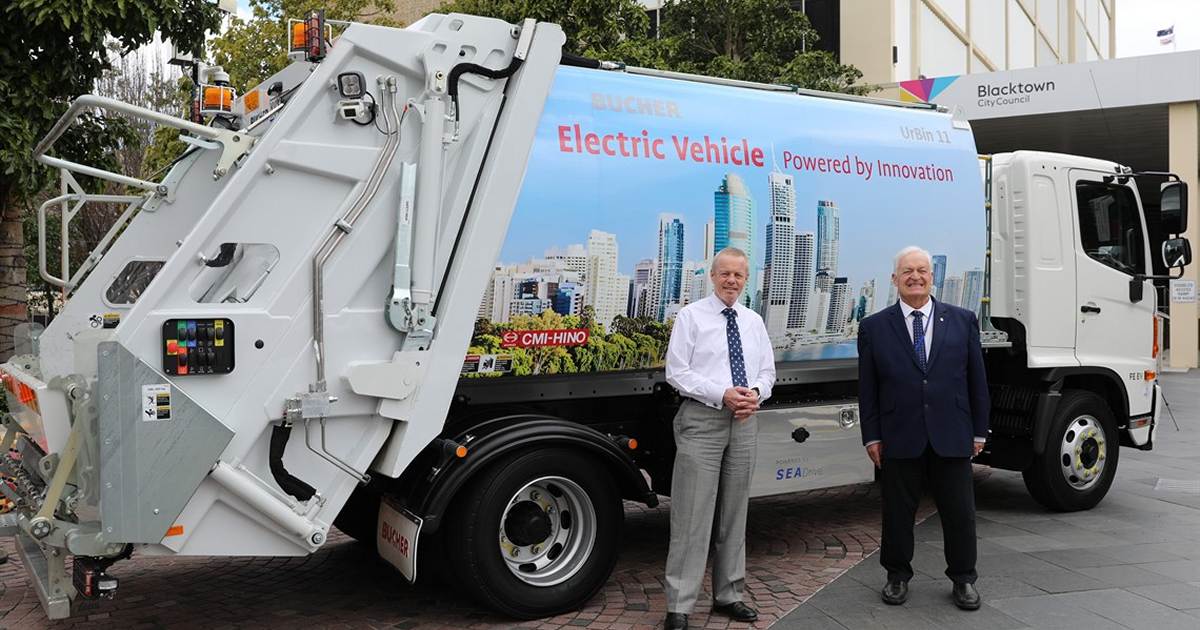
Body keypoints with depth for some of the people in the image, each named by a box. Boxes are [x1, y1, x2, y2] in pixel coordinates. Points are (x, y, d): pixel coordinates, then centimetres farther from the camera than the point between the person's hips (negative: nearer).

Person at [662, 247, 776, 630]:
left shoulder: (754, 322, 13)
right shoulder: (691, 317, -2)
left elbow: (767, 371, 15)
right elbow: (677, 372, -9)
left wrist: (756, 393, -8)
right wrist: (723, 394, -18)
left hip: (744, 422, 5)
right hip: (702, 420, -5)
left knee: (735, 512, 13)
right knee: (692, 514, -6)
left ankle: (728, 595, 25)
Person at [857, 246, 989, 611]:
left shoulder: (962, 321, 5)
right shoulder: (874, 327, 3)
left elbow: (977, 380, 7)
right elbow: (867, 387, 3)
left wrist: (979, 431, 5)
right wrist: (871, 436, -1)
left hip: (952, 438, 1)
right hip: (899, 439, 0)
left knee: (960, 512, 8)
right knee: (897, 512, 9)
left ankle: (963, 579, 26)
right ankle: (898, 576, 26)